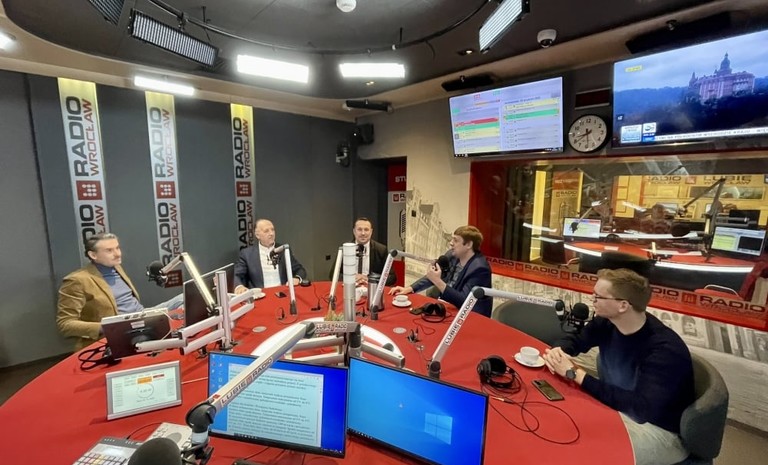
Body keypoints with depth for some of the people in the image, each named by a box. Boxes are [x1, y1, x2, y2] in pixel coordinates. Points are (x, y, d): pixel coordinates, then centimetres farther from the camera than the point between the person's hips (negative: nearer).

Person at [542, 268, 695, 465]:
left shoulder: (665, 350, -30)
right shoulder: (607, 322, -9)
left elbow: (641, 407, -36)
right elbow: (575, 340, 7)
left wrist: (575, 374, -35)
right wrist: (558, 350, -17)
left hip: (660, 430, -6)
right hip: (620, 408, 7)